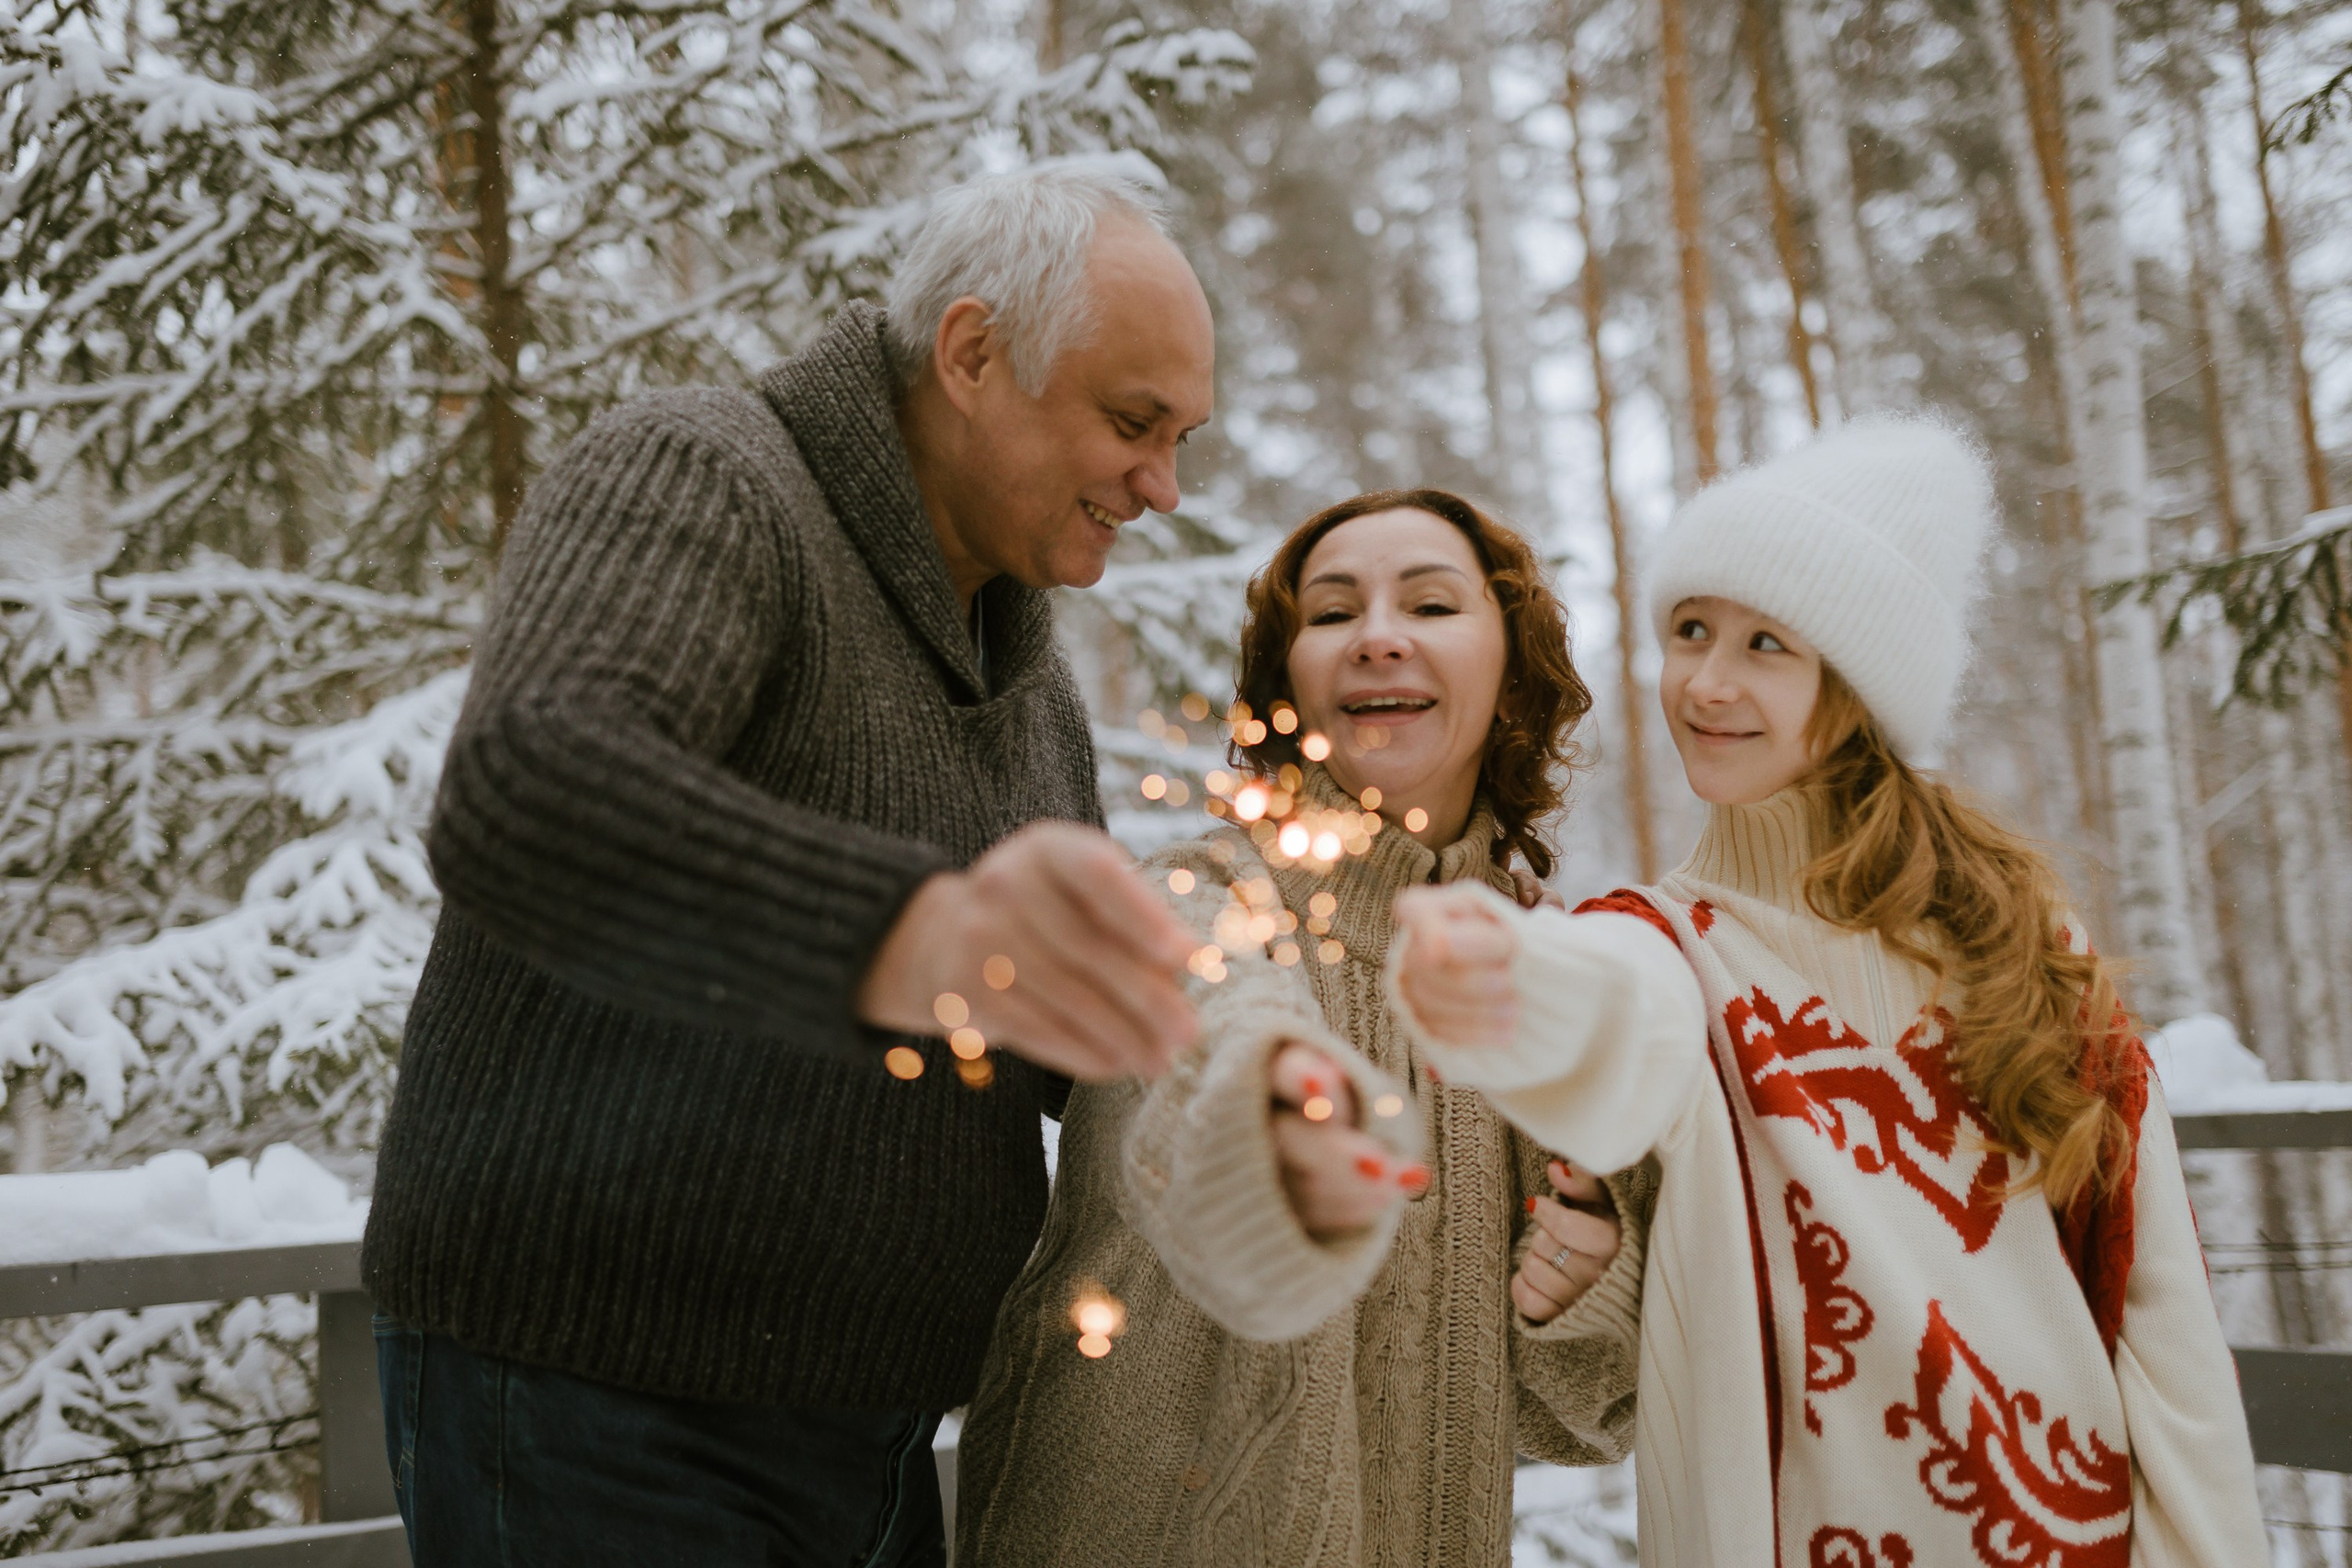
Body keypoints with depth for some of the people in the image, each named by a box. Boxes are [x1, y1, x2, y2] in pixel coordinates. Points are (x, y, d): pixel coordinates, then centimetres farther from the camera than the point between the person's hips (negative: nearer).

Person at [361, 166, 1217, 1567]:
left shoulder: (1032, 679, 13)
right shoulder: (692, 481, -13)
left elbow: (1081, 1056, 20)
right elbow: (530, 811, -34)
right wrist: (906, 937, -51)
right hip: (588, 1402, -8)